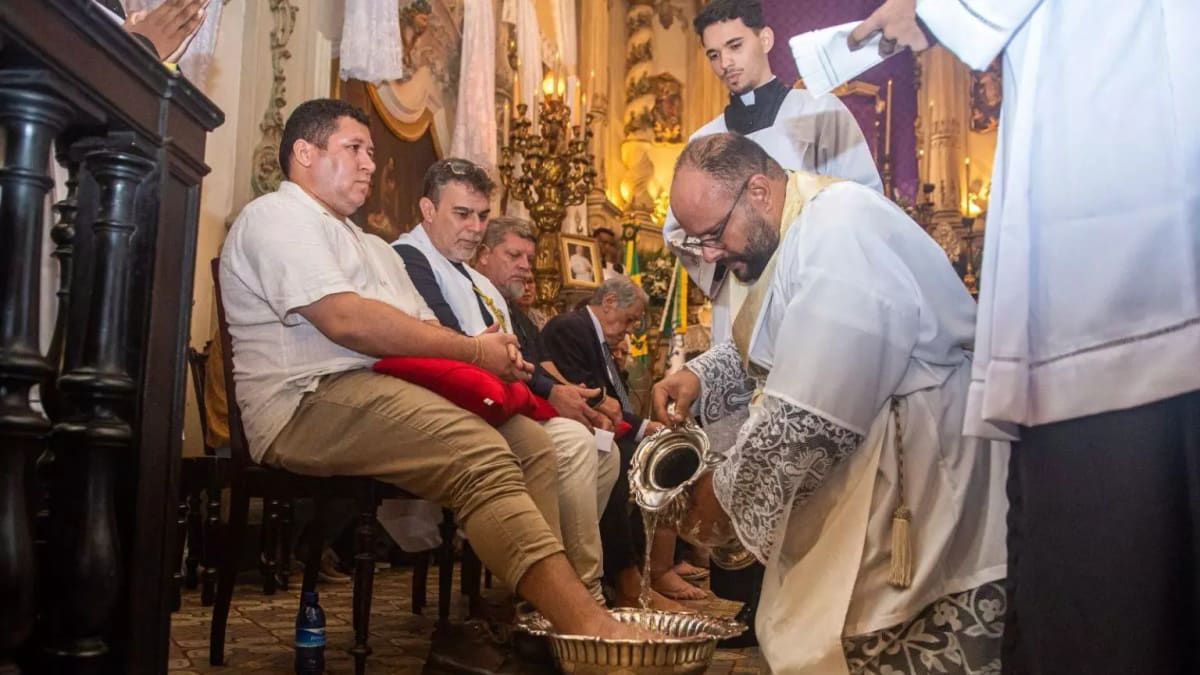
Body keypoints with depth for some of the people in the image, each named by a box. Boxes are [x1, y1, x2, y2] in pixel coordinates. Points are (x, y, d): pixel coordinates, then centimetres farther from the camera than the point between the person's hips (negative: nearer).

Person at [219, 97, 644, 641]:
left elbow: (423, 330, 20)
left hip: (382, 392, 10)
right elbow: (345, 319, -17)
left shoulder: (369, 246, 29)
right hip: (312, 403, -9)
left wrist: (492, 355, -3)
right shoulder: (278, 217, -1)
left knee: (529, 440, -5)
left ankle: (536, 620, -14)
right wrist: (473, 351, -13)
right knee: (480, 454, -29)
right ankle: (585, 624, -33)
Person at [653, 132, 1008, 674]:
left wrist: (728, 493, -11)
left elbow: (809, 416, -25)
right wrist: (700, 377, 5)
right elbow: (769, 351, 24)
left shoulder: (839, 228, -21)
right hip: (867, 466, 10)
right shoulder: (800, 233, 12)